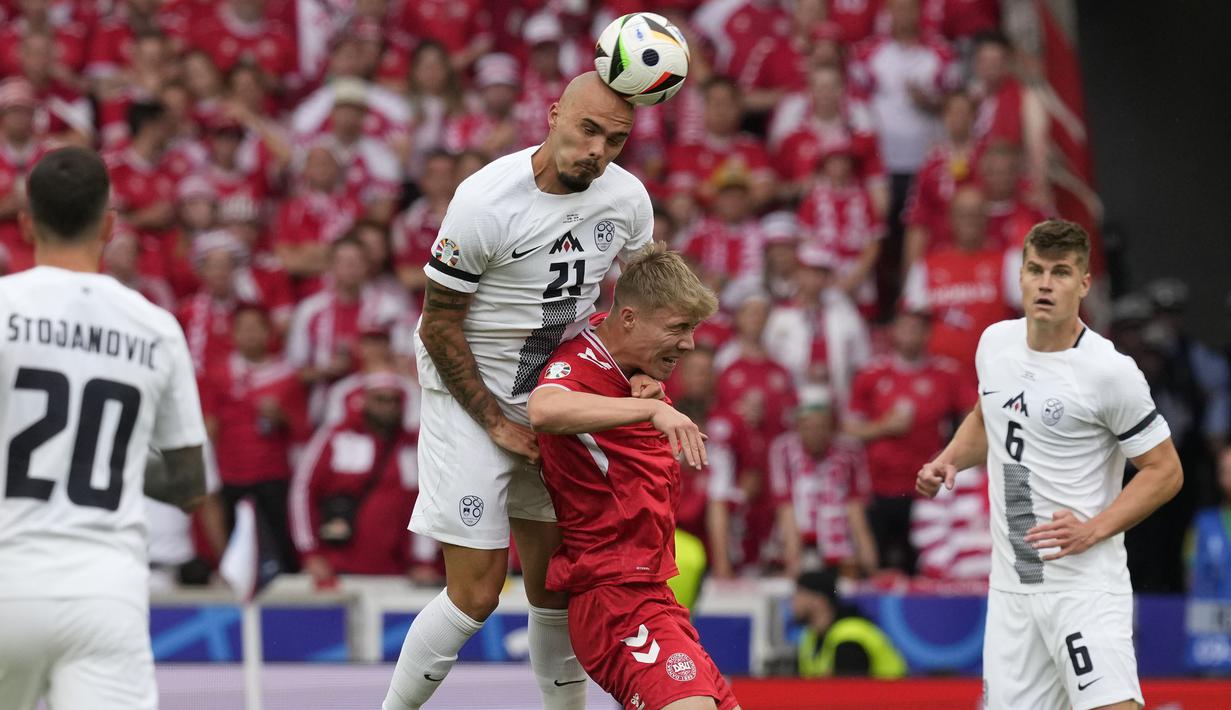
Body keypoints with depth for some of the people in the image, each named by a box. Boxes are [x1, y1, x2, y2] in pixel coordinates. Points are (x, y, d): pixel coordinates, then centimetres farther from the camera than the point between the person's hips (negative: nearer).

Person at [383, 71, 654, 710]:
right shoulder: (486, 201, -22)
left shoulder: (627, 198, -5)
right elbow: (439, 327, -14)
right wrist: (497, 423, -12)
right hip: (468, 397, -5)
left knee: (554, 584, 9)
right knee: (476, 594, -10)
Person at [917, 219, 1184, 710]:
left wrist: (1093, 530, -18)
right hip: (1010, 586, 6)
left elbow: (1165, 470, -7)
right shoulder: (995, 342, 6)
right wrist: (948, 461, 8)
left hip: (1085, 582, -6)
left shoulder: (1110, 371, -13)